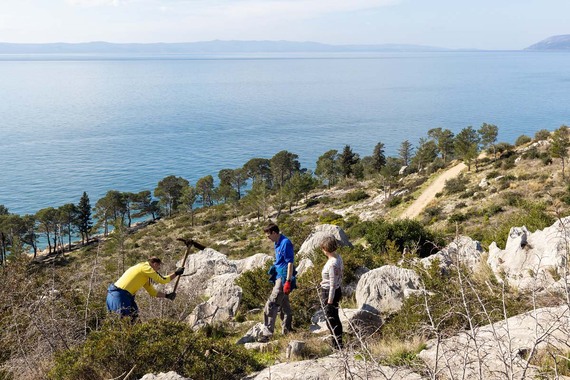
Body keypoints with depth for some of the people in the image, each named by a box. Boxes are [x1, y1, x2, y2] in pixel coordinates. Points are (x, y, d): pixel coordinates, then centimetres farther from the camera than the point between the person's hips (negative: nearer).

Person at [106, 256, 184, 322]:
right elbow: (162, 280, -9)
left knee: (134, 316, 14)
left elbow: (153, 292, 26)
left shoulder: (144, 275, 21)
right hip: (119, 295, -10)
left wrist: (167, 295, 19)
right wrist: (176, 273, 1)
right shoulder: (145, 267, -8)